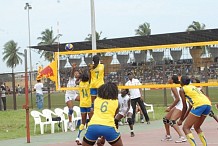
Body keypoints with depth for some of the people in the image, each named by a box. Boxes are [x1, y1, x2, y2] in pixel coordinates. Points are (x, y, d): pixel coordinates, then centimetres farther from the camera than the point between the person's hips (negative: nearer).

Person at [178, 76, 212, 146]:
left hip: (199, 105, -8)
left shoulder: (182, 89, 9)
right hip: (208, 104, 8)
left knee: (185, 127, -1)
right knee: (197, 127, 25)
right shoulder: (192, 87, 31)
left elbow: (185, 107, 7)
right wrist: (184, 118, 34)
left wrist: (181, 120, 16)